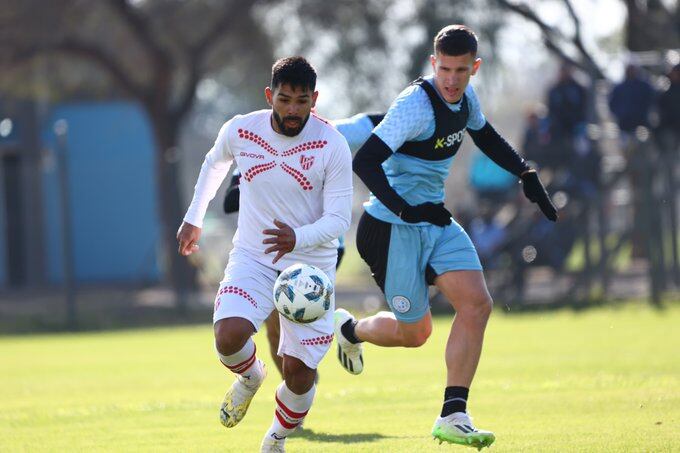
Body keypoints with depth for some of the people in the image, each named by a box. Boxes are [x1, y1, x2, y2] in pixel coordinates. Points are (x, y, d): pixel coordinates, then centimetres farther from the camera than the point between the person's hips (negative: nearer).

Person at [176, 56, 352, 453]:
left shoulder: (333, 146, -15)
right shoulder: (240, 131, -7)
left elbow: (339, 218, -16)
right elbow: (215, 164, 17)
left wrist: (298, 238, -35)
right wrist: (194, 219, 24)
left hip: (311, 266, -1)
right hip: (252, 257, 1)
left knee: (299, 370, -5)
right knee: (229, 337, -25)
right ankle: (250, 376, 12)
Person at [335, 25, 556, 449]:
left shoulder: (465, 96, 3)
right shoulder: (416, 105, -23)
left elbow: (486, 136, 26)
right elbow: (364, 162, -28)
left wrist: (527, 174, 14)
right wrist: (406, 210, -35)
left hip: (435, 221, 8)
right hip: (392, 228, -8)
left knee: (477, 305, -10)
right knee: (415, 332, 3)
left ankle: (453, 417, -7)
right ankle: (349, 329, 36)